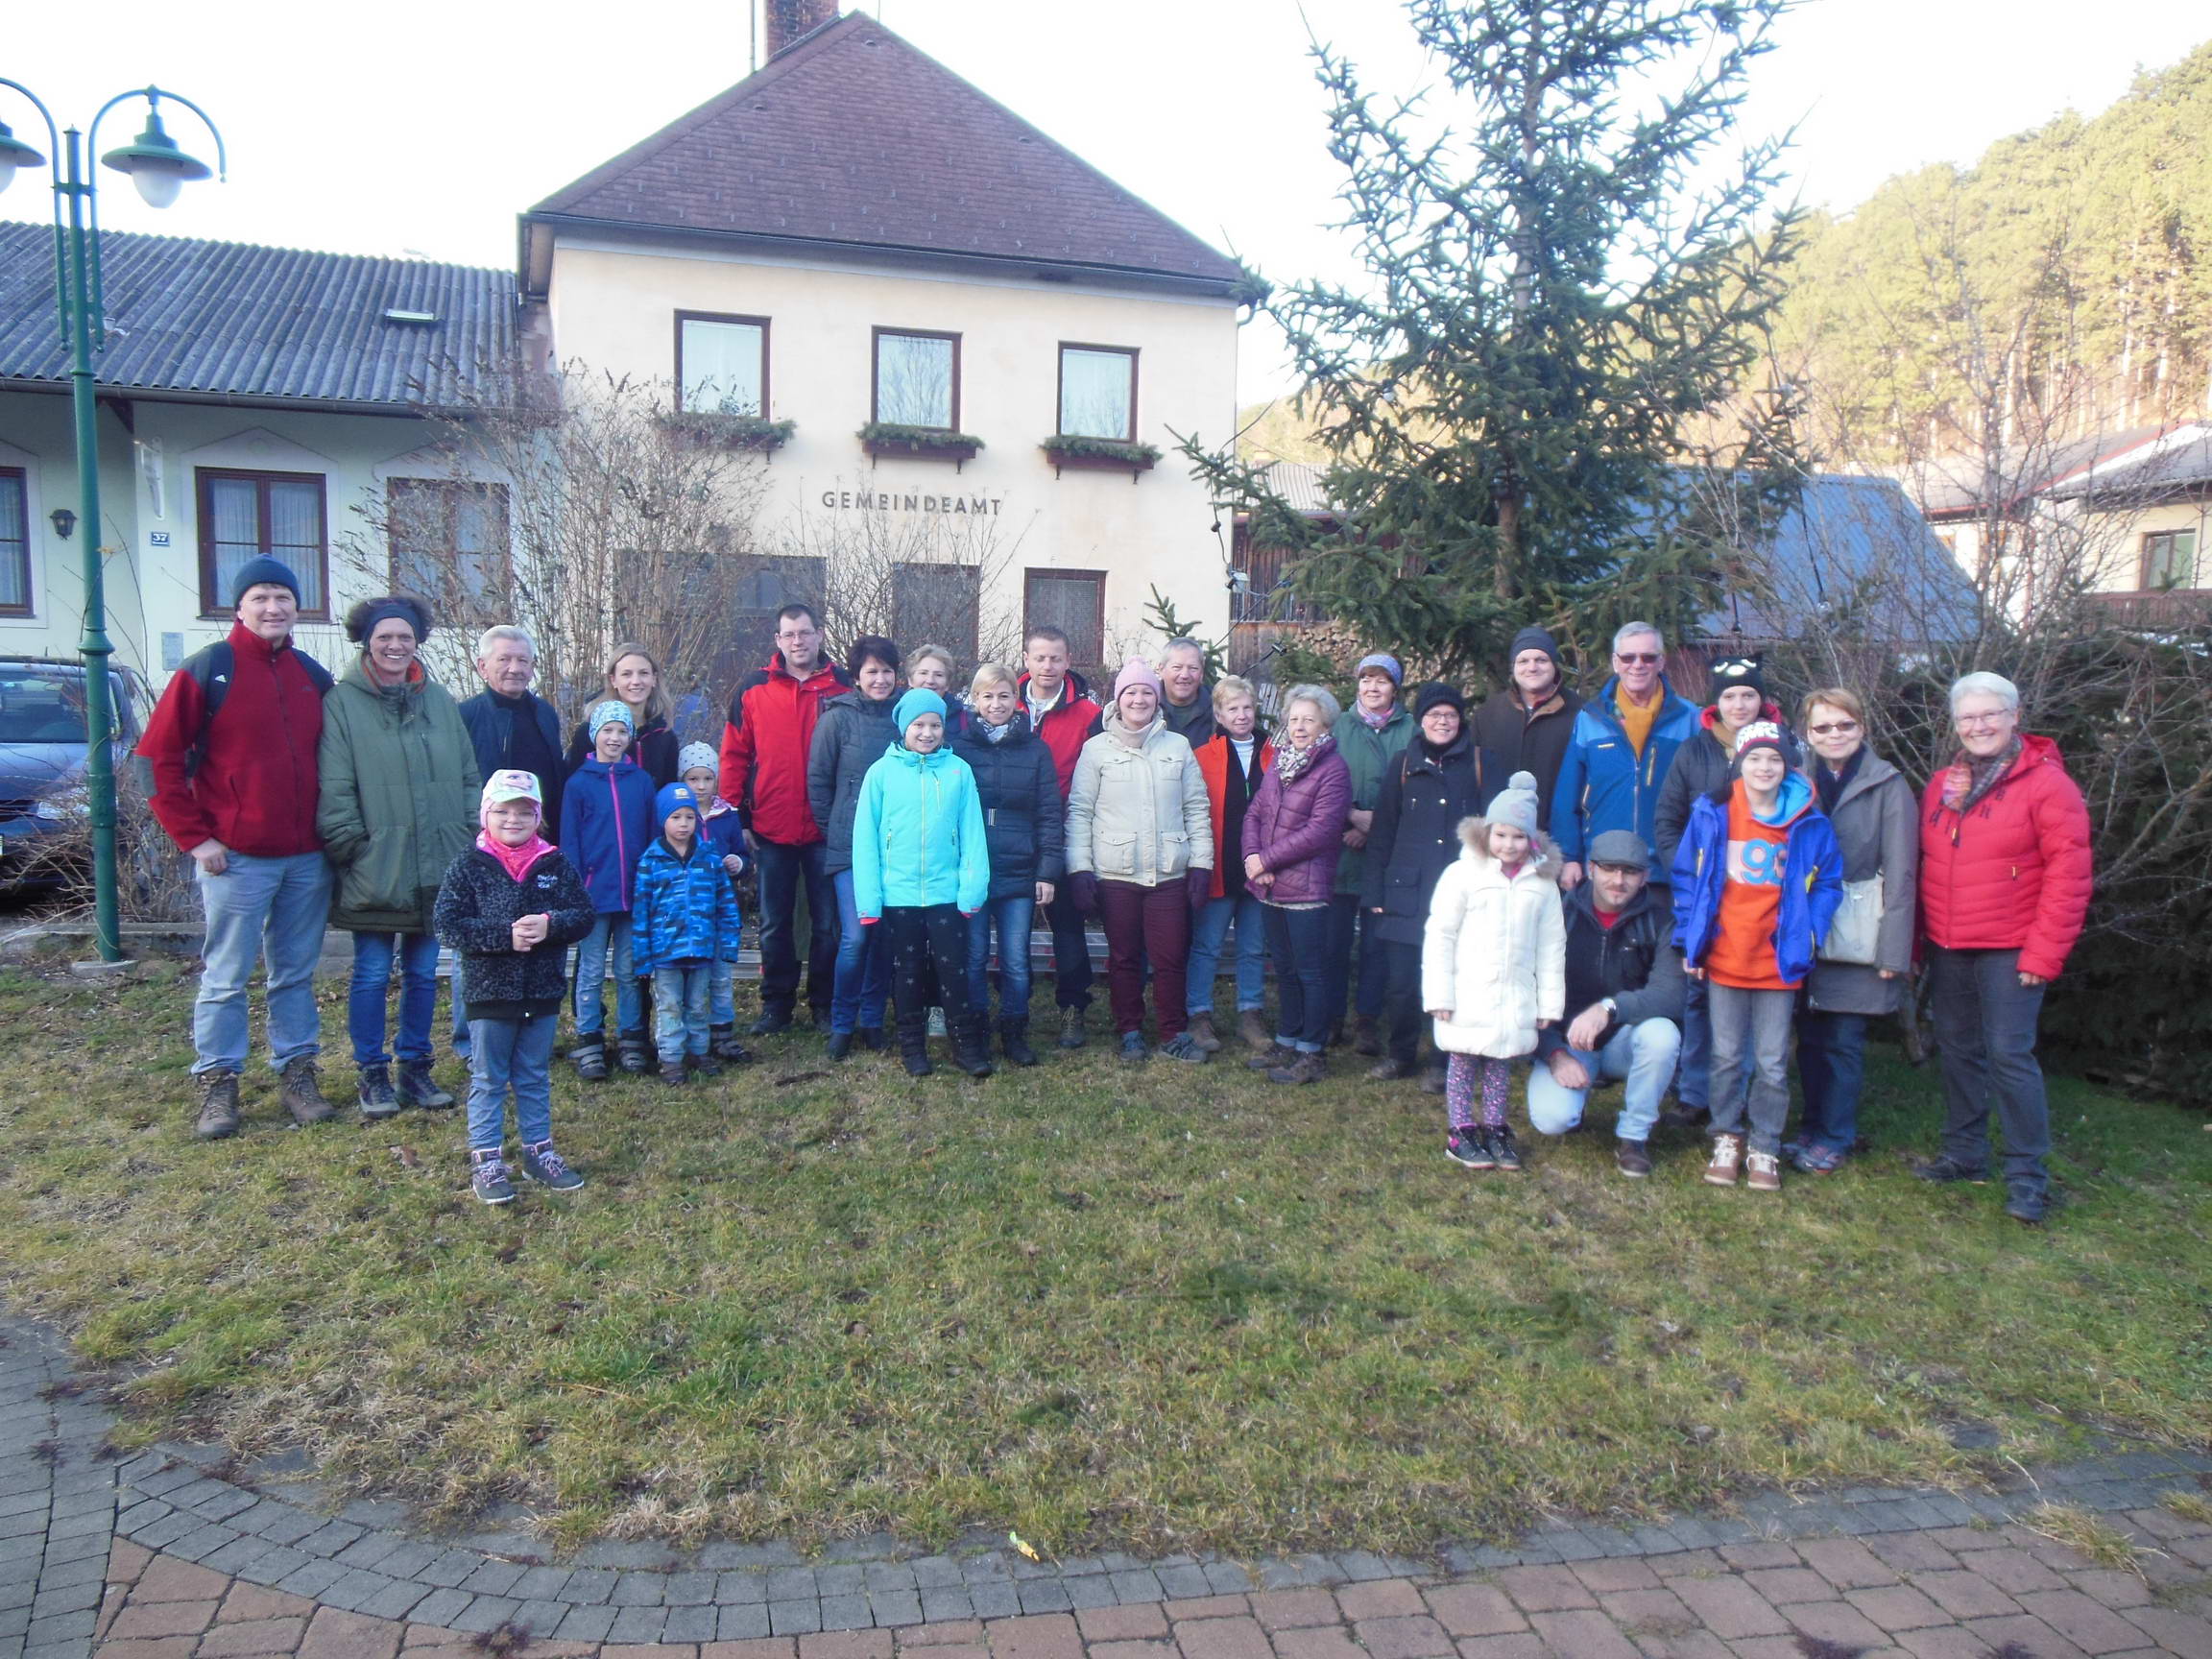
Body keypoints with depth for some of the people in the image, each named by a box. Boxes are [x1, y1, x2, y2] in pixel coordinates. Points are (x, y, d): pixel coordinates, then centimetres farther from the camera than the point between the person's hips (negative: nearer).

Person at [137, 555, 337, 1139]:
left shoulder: (313, 677, 10)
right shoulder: (208, 669, -4)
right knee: (225, 978, 3)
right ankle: (217, 1085, 13)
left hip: (308, 858, 4)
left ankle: (297, 1074, 20)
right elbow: (159, 756, -5)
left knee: (297, 974, 11)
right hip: (236, 858, -4)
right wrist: (194, 837, -8)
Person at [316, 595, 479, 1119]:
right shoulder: (342, 702, -4)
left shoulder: (440, 701, 9)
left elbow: (468, 776, 11)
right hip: (373, 871, -4)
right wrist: (352, 845, -12)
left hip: (435, 869, 4)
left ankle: (415, 1068, 24)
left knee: (422, 973, 13)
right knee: (372, 975, 5)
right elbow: (334, 788, -8)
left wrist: (470, 834, 4)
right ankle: (373, 1074, 17)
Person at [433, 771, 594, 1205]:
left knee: (536, 1078, 15)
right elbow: (450, 925, -13)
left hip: (543, 992, 3)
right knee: (488, 1080, 8)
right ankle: (486, 1159, 15)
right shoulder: (469, 867, -6)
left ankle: (538, 1151, 27)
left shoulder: (556, 866, 2)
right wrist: (505, 936, -23)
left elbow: (584, 915, -1)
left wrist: (551, 925, -21)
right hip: (490, 990, -3)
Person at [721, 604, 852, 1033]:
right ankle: (777, 1004, 23)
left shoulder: (843, 687, 0)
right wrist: (735, 819, -1)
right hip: (771, 830, 1)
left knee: (827, 922, 8)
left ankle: (824, 1005, 20)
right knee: (774, 924, 11)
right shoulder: (753, 689, 2)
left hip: (826, 829, -1)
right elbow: (734, 756, 4)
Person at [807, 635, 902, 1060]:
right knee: (855, 937, -8)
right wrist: (832, 829, 3)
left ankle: (872, 1020, 22)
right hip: (850, 846, -3)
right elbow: (817, 780, 2)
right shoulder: (838, 718, -3)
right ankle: (841, 1024, 8)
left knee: (885, 936, 7)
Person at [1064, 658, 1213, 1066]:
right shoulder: (1097, 749, 2)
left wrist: (1201, 863, 3)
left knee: (1171, 958, 2)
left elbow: (1196, 808, 9)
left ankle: (1174, 1034, 16)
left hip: (1170, 872, 1)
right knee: (1124, 958, 8)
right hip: (1115, 874, -1)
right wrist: (1079, 868, -5)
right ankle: (1130, 1032, 22)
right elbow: (1079, 811, 1)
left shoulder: (1178, 747, 8)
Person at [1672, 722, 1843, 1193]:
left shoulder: (1810, 823, -3)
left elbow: (1828, 883, 7)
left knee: (1772, 1064, 7)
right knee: (1726, 1057, 11)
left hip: (1779, 962, 0)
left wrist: (1808, 931, -5)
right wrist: (1690, 939, 0)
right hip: (1724, 958, 0)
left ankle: (1764, 1149, 21)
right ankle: (1726, 1140, 26)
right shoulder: (1712, 813, -3)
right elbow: (1686, 876, 4)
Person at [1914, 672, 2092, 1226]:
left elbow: (2068, 874, -11)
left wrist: (2044, 952, -14)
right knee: (1958, 1050, 13)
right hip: (1948, 950, 6)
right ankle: (1964, 1154, 27)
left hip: (2009, 951, -6)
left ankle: (2027, 1176, 5)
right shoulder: (1942, 785, 10)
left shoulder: (2046, 782, -8)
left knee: (2010, 1055, -6)